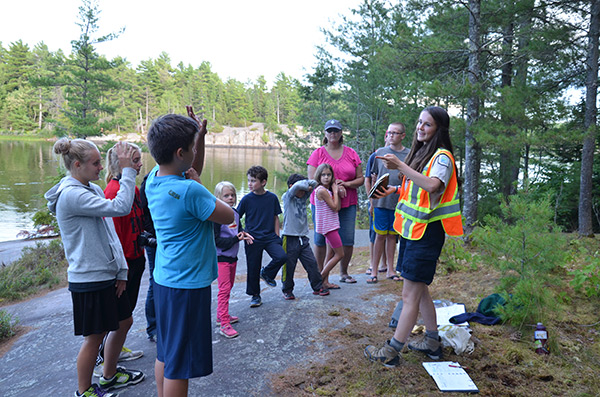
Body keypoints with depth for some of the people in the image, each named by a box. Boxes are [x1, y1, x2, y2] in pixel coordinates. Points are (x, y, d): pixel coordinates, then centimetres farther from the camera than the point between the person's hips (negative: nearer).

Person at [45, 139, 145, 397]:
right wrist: (127, 170, -22)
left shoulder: (94, 190, 10)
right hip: (88, 279, -9)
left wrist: (121, 270, 5)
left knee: (123, 322, 18)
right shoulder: (71, 195, -19)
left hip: (108, 275, 9)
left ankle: (109, 376, 38)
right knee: (95, 336, 5)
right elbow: (120, 207, -30)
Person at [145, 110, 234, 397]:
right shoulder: (189, 191, -25)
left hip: (164, 279, 9)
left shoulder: (154, 177, 1)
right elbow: (229, 216, -12)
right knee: (179, 364, 5)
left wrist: (200, 136, 4)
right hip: (188, 284, -9)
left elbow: (193, 170, 19)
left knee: (165, 353, 21)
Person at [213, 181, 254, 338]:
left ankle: (221, 315, 33)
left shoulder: (235, 213, 5)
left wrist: (244, 234, -3)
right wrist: (235, 239, -25)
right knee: (224, 289, -8)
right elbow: (215, 240, -20)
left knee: (229, 286, 18)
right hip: (221, 257, -8)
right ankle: (224, 325, -4)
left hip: (232, 256, 8)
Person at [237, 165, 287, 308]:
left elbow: (276, 217, 9)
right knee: (253, 268, 5)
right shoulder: (247, 199, -5)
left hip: (270, 237, 1)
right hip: (253, 239, -1)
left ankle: (266, 273, 10)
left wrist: (277, 236, 4)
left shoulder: (272, 198, -1)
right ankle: (255, 295, 26)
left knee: (281, 256, -20)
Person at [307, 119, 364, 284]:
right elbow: (312, 180, -4)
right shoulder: (318, 153, 3)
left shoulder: (351, 153, 9)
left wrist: (345, 184, -11)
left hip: (347, 203, 2)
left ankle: (344, 273, 20)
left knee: (348, 240, 1)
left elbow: (360, 179, 8)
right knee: (320, 240, 4)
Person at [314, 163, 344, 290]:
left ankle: (325, 282, 15)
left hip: (331, 226, 9)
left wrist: (337, 192, 5)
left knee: (331, 254, 10)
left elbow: (338, 208, 8)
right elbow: (334, 207, -15)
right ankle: (320, 278, 2)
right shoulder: (322, 190, -17)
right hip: (327, 226, -9)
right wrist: (335, 191, -5)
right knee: (340, 254, -4)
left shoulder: (329, 190, 11)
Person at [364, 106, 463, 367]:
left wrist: (400, 166, -32)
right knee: (419, 290, 16)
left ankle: (392, 351, 2)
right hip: (412, 228, 9)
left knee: (410, 294, -5)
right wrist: (396, 189, 10)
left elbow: (432, 185, -31)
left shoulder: (442, 156, -11)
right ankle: (432, 343, 29)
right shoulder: (420, 153, 16)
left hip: (427, 231, -9)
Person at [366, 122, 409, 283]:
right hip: (381, 202, 0)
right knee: (380, 235, 1)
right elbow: (373, 178, 9)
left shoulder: (409, 155, 3)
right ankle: (374, 271, 9)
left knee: (392, 235, 10)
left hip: (399, 202, 1)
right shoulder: (379, 152, 5)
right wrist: (372, 200, 8)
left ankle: (390, 270, 20)